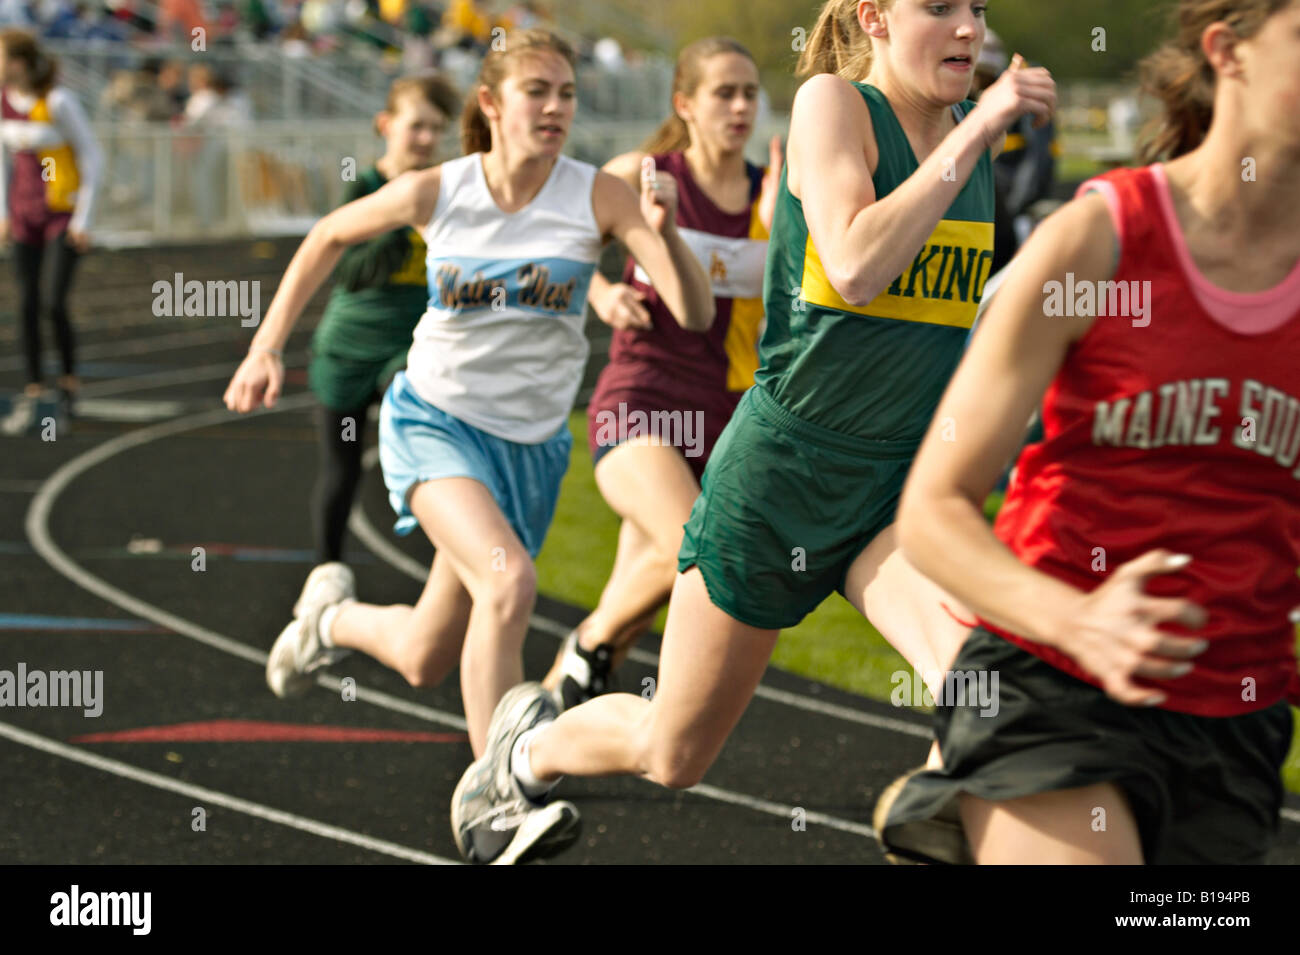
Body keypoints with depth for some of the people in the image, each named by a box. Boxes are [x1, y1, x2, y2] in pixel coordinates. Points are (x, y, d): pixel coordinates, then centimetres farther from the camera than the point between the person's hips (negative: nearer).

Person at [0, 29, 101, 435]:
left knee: (55, 305, -9)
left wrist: (83, 219, -12)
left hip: (64, 214, -5)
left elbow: (92, 158, -12)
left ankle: (69, 381, 12)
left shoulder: (58, 101, -18)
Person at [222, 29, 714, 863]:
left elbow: (696, 313, -19)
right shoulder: (437, 193, -10)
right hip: (434, 418, -3)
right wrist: (267, 347, 6)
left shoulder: (599, 198, -12)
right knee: (510, 578, -31)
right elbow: (331, 236, 9)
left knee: (426, 662, 9)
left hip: (532, 445, 3)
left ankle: (334, 616, 43)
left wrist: (666, 233, -37)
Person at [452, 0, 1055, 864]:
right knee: (673, 754, 13)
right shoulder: (833, 102, -12)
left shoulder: (974, 131, 6)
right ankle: (528, 749, 44)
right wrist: (973, 135, -28)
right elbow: (854, 268, -29)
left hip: (904, 484, 4)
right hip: (783, 468, -4)